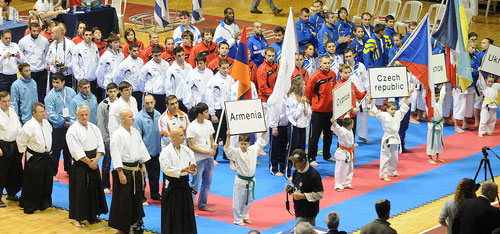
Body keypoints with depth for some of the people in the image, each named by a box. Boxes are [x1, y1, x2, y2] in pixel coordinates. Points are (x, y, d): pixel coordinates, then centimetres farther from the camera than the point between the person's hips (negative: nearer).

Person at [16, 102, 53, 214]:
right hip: (34, 159, -7)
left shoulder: (46, 123, 6)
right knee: (32, 184, -2)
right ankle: (29, 207, 7)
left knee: (46, 182, 11)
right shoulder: (29, 126, -18)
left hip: (46, 157, 7)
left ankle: (43, 204, 24)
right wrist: (25, 152, -5)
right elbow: (20, 141, -12)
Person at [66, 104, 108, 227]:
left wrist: (96, 159, -10)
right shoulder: (73, 131, -12)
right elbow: (76, 151, -16)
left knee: (94, 189, 12)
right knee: (79, 191, -3)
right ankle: (77, 218, 7)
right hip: (79, 166, -6)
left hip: (93, 164, 6)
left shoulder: (94, 128, 8)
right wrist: (89, 162, -13)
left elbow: (100, 145, 5)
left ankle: (92, 215, 26)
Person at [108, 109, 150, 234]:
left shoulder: (136, 132, 8)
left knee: (137, 197, 15)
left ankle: (135, 222, 30)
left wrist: (143, 166, 15)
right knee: (123, 201, -2)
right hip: (124, 170, -7)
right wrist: (121, 174, -19)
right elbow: (116, 156, -17)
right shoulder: (117, 135, -16)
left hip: (136, 170, 7)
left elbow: (141, 149, 17)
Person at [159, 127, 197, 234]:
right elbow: (167, 169, -19)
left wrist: (191, 168, -14)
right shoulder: (166, 152, -11)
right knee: (172, 214, -1)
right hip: (172, 186, -6)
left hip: (184, 184, 6)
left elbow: (193, 163, 11)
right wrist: (183, 170, -24)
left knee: (187, 211, 11)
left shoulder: (187, 150, 7)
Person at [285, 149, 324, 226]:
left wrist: (302, 196, -23)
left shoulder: (313, 175, -22)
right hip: (299, 209, 8)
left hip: (308, 213, -8)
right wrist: (290, 188, -2)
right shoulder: (296, 172, 5)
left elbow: (319, 194, -20)